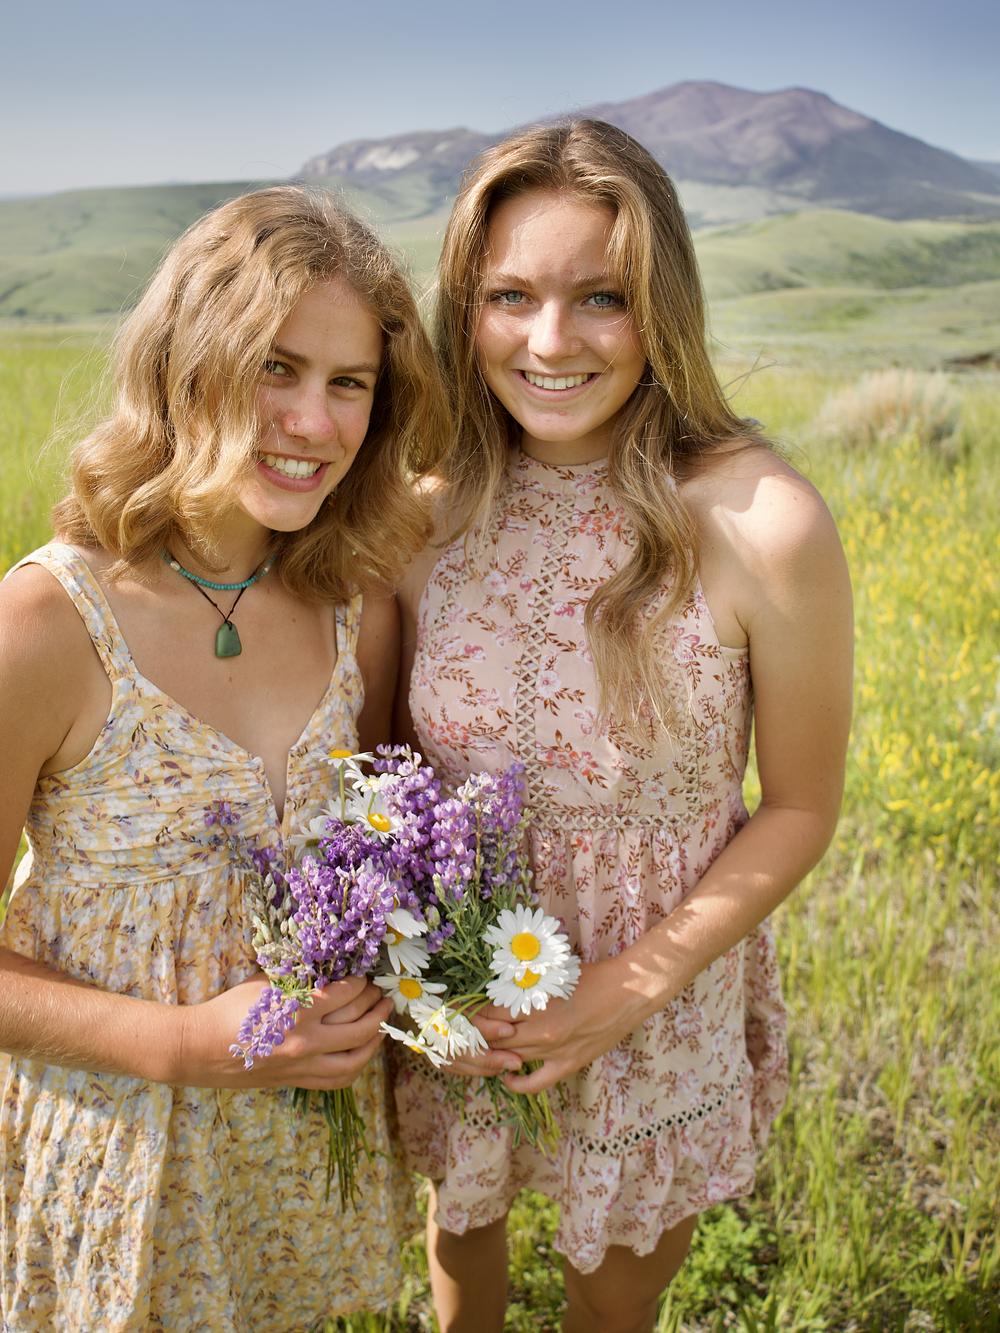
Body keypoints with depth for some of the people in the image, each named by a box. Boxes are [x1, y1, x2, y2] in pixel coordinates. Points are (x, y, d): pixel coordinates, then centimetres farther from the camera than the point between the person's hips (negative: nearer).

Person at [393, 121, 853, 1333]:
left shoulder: (761, 524, -22)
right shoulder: (427, 508, -12)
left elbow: (799, 810, -11)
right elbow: (396, 752, 1)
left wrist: (636, 983, -19)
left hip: (659, 1005, -2)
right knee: (459, 1233, 29)